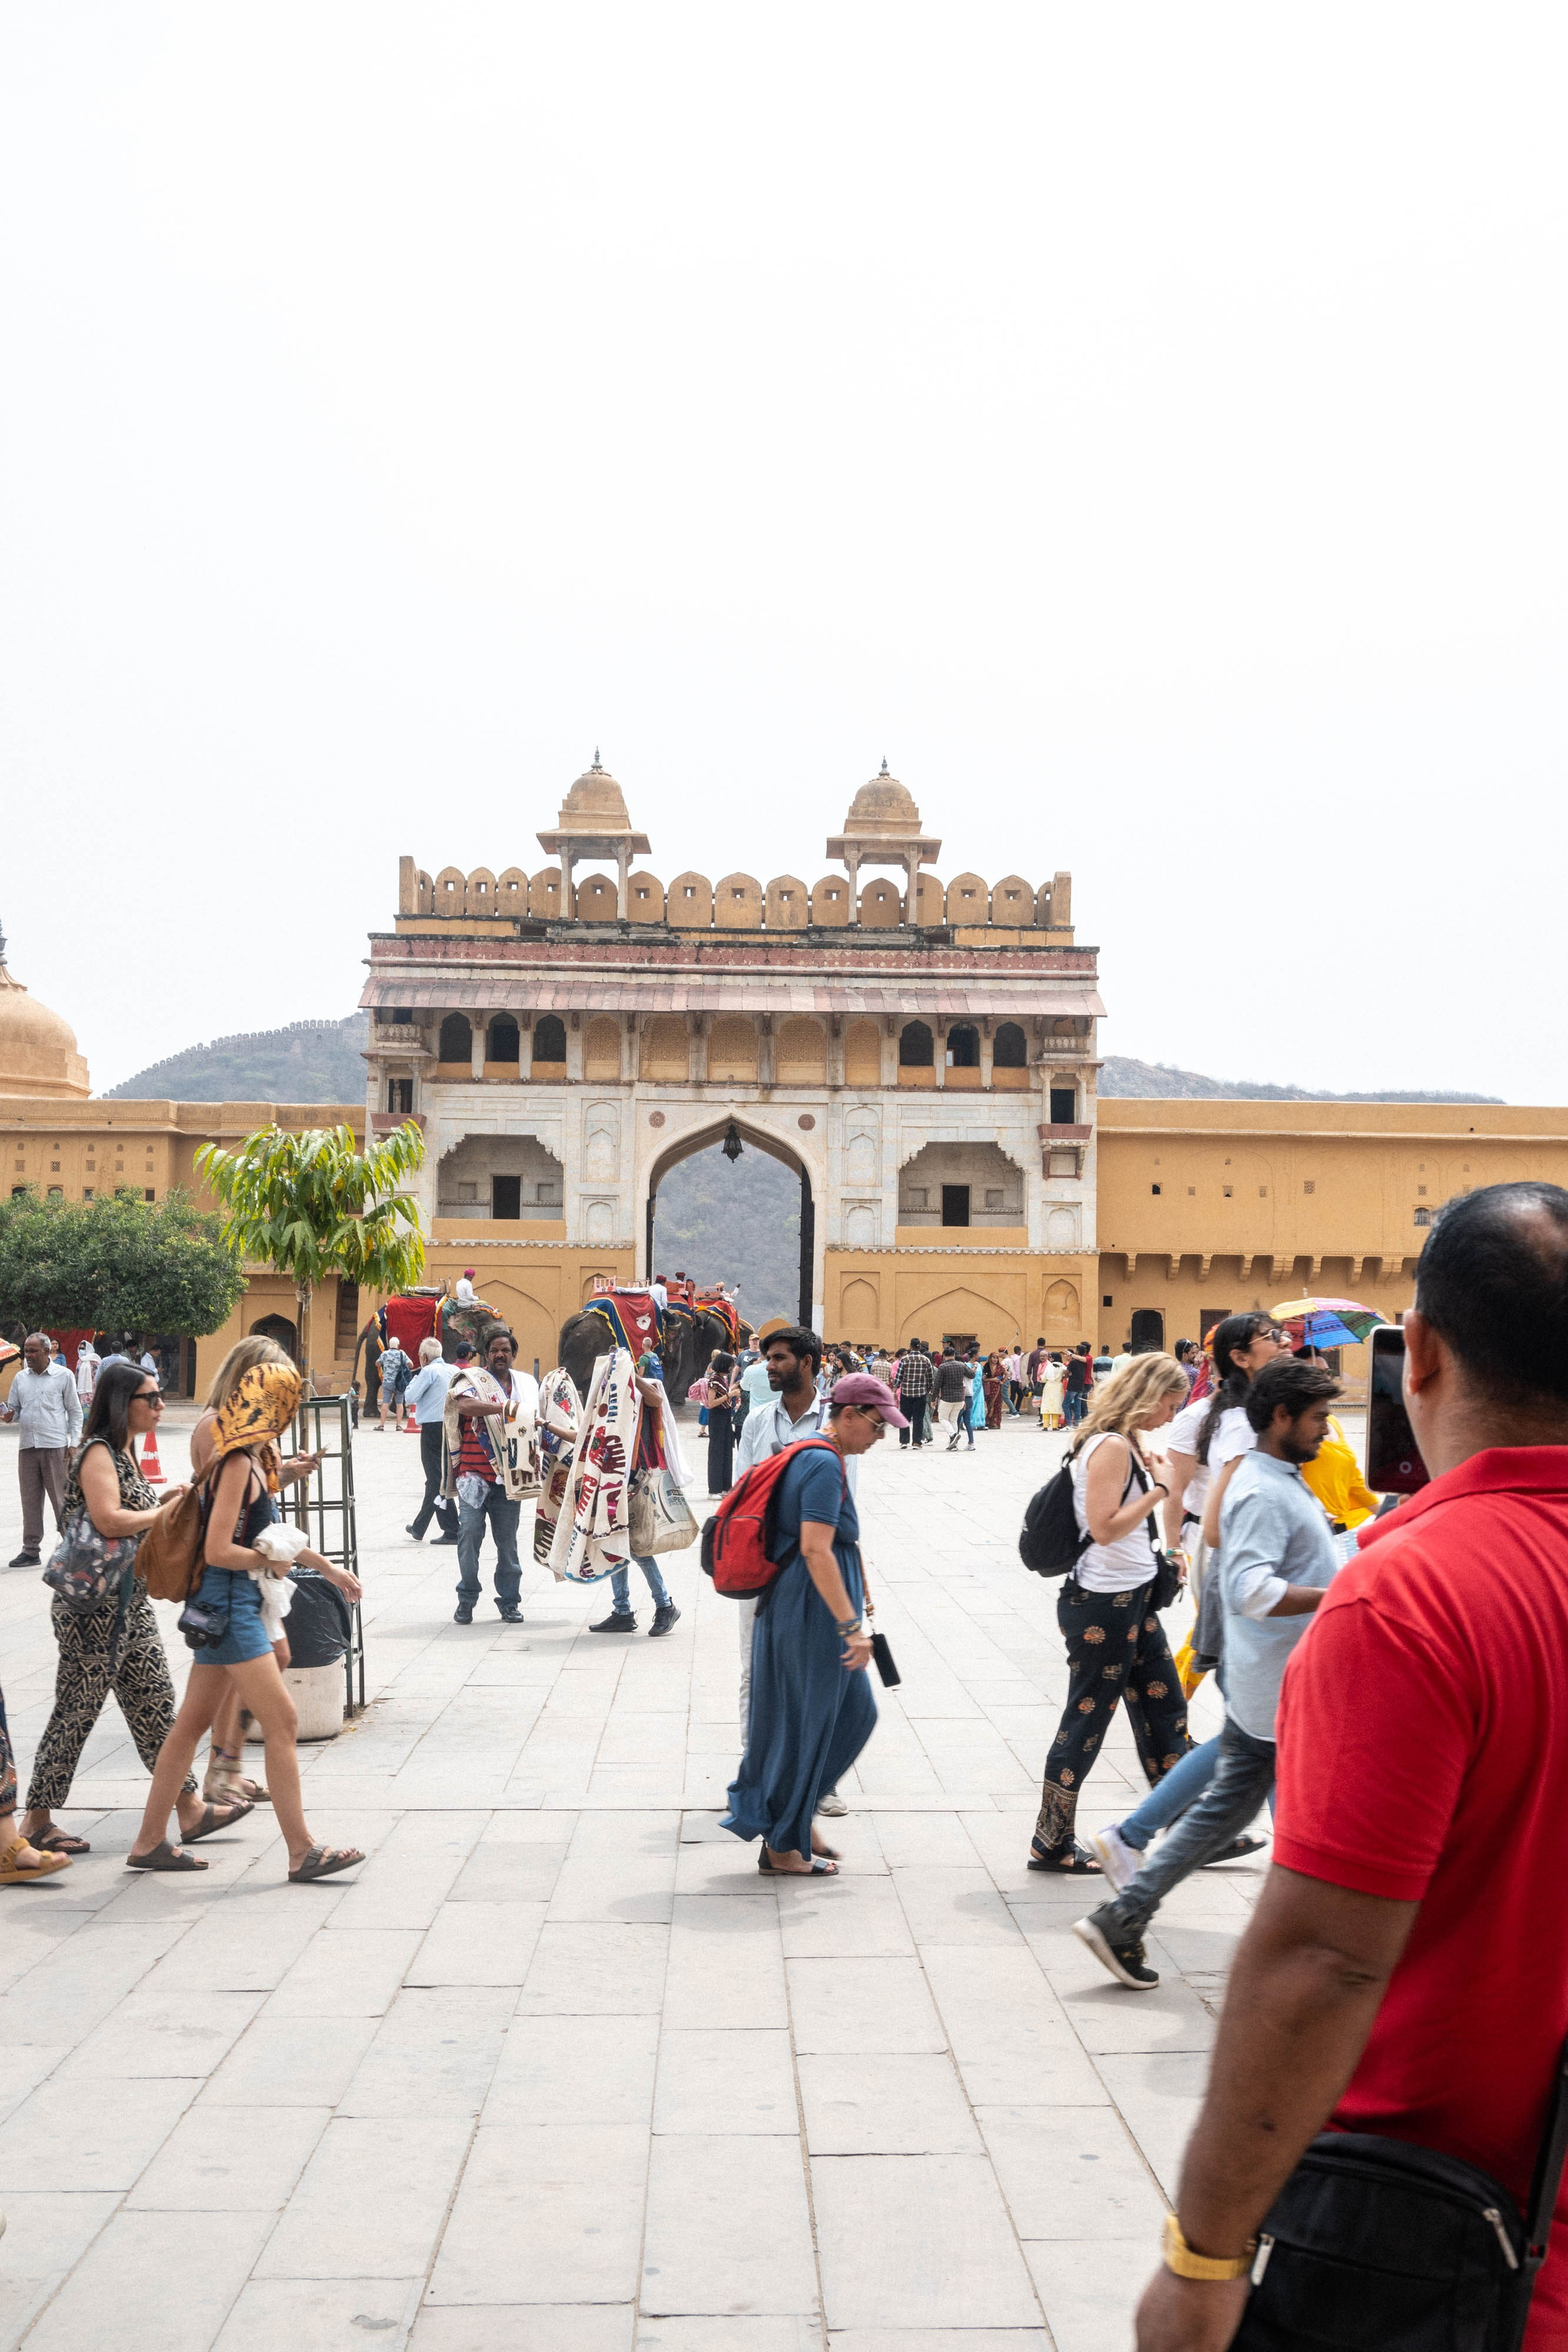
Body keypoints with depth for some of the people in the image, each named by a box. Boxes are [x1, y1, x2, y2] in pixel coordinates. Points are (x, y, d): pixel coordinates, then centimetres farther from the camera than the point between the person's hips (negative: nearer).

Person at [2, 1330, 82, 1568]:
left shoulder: (63, 1376, 2)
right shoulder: (20, 1378, 13)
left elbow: (75, 1412, 4)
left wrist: (74, 1443, -4)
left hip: (55, 1447, -4)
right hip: (27, 1446, 4)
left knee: (61, 1499, -1)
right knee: (30, 1501, 6)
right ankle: (31, 1550, 12)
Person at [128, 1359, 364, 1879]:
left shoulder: (254, 1459, 13)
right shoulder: (239, 1463, -17)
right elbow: (218, 1551, -22)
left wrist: (328, 1569, 26)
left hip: (231, 1603, 10)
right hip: (227, 1602, -10)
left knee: (194, 1721, 14)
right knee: (282, 1721, -8)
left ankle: (150, 1842, 21)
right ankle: (302, 1852, -5)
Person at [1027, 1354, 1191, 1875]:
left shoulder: (1125, 1444, 11)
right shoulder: (1112, 1447, -19)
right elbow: (1105, 1527, -24)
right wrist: (1159, 1488, -18)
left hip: (1131, 1598, 10)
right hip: (1102, 1603, -10)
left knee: (1164, 1711, 16)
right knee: (1087, 1720, 0)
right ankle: (1051, 1845, 12)